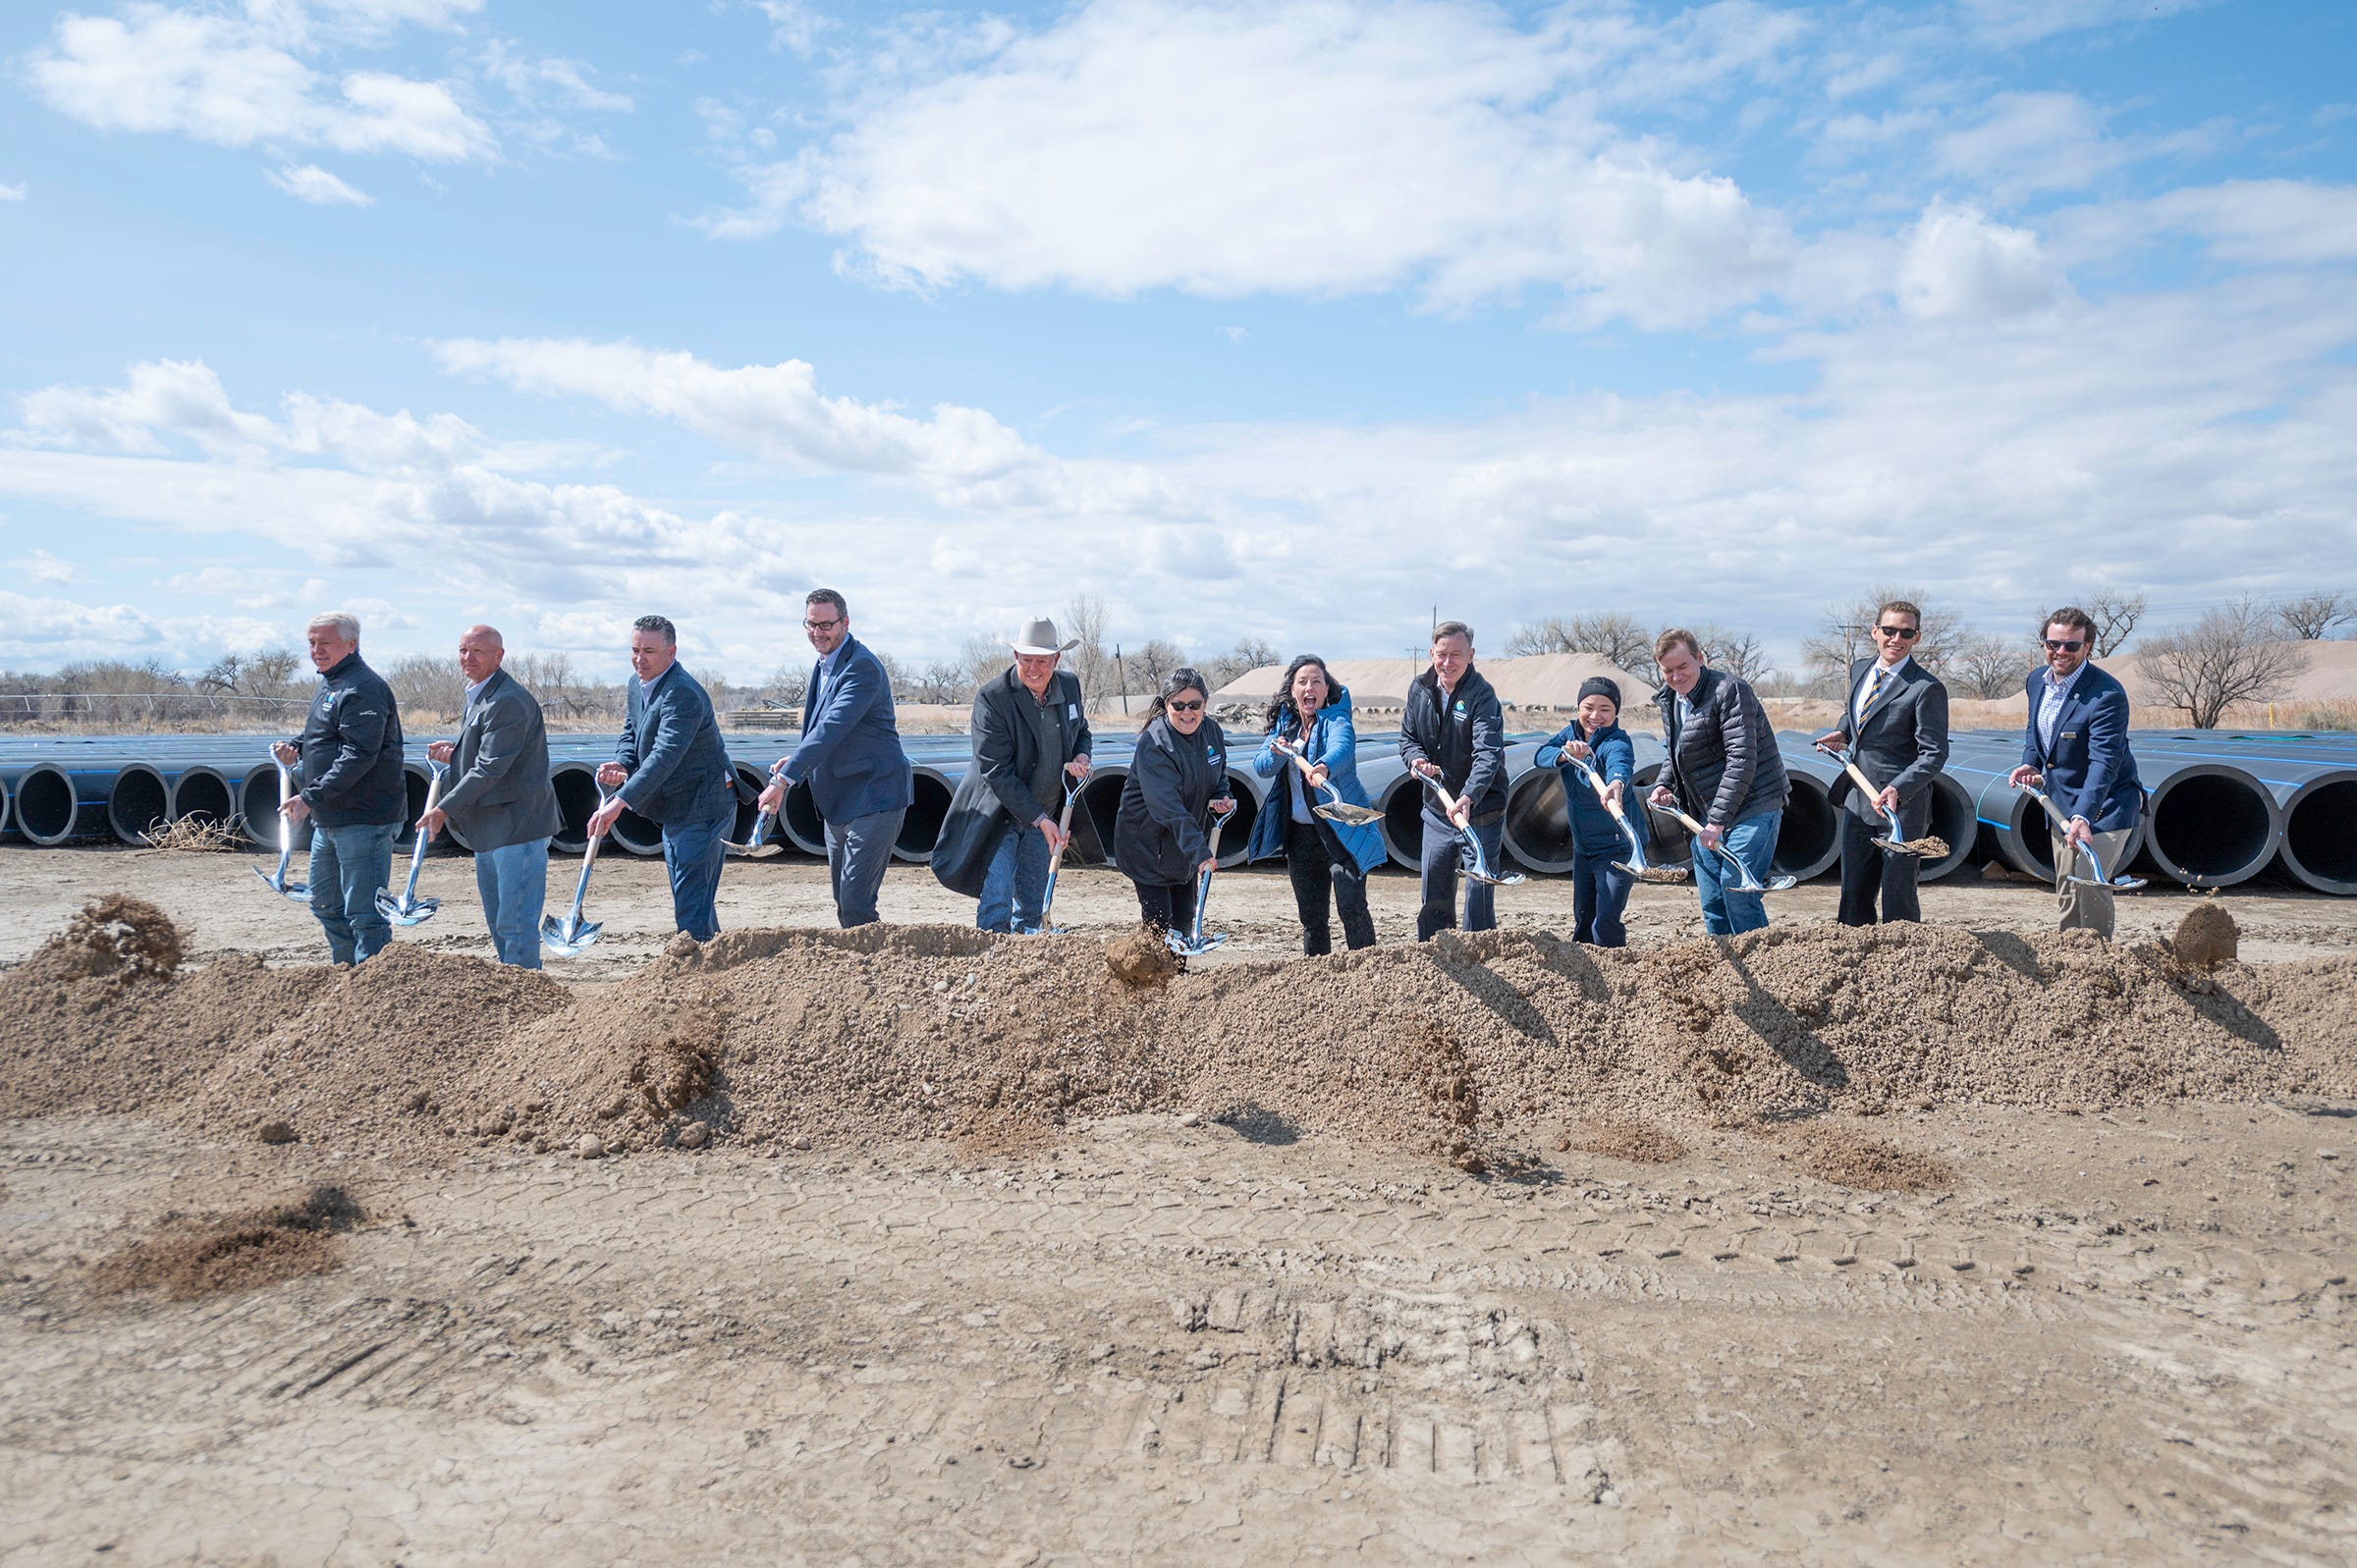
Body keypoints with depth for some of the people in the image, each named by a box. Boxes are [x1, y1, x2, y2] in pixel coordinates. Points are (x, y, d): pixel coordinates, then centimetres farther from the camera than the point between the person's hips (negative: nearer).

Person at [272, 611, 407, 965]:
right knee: (326, 906, 21)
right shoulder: (328, 684, 17)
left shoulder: (364, 689, -16)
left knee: (363, 913, -7)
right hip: (329, 820, 11)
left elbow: (358, 756, -23)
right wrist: (296, 748, 7)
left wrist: (310, 797, -23)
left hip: (365, 819, -11)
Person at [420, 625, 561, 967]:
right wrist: (454, 753, 5)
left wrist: (444, 810, -18)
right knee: (497, 922, 19)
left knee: (516, 922, -8)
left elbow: (491, 768, -22)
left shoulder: (508, 701, -18)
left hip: (517, 824, -11)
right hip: (489, 827, 11)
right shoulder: (477, 696, 15)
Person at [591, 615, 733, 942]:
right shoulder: (637, 685, 7)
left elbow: (665, 755, -33)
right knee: (690, 900, 19)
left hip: (701, 810, -10)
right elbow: (631, 734, 17)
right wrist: (620, 765, -7)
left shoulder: (682, 694, -24)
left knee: (692, 906, -12)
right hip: (675, 811, 10)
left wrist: (620, 802, -39)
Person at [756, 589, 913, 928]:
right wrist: (797, 761, 6)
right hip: (838, 803, 10)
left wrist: (785, 779, -33)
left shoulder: (863, 667, -18)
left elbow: (832, 728, -28)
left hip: (873, 800, -10)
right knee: (843, 905, 15)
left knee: (855, 904, -13)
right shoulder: (824, 664, 13)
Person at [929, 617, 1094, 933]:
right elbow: (996, 772, -21)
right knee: (997, 900, -10)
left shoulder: (1070, 685, -2)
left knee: (1033, 904, 11)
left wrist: (1081, 757, -7)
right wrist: (1040, 819, -22)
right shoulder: (992, 697, -19)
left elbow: (1082, 732, 19)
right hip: (1000, 813, -5)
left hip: (1044, 815, 5)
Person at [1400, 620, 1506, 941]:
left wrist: (1467, 798, -44)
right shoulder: (1419, 689, 1)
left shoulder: (1482, 695, -17)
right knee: (1433, 895, 13)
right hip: (1436, 809, 6)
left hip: (1480, 810, -6)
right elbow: (1407, 737, 11)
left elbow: (1487, 755, -29)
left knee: (1478, 895, -4)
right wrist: (1417, 758, -13)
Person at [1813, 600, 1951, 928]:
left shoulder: (1927, 688, -13)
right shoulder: (1859, 670, 9)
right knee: (1854, 895, 14)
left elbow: (1934, 753, -16)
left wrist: (1898, 789, -30)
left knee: (1898, 899, 0)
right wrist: (1842, 733, 6)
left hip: (1901, 807, -7)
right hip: (1857, 802, 7)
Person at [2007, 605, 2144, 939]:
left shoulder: (2108, 695, -24)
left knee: (2087, 883, -18)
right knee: (2066, 891, 16)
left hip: (2103, 805, -8)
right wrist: (2029, 764, -2)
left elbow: (2103, 763, -31)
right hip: (2060, 805, 8)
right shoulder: (2036, 681, 0)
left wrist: (2082, 817, -42)